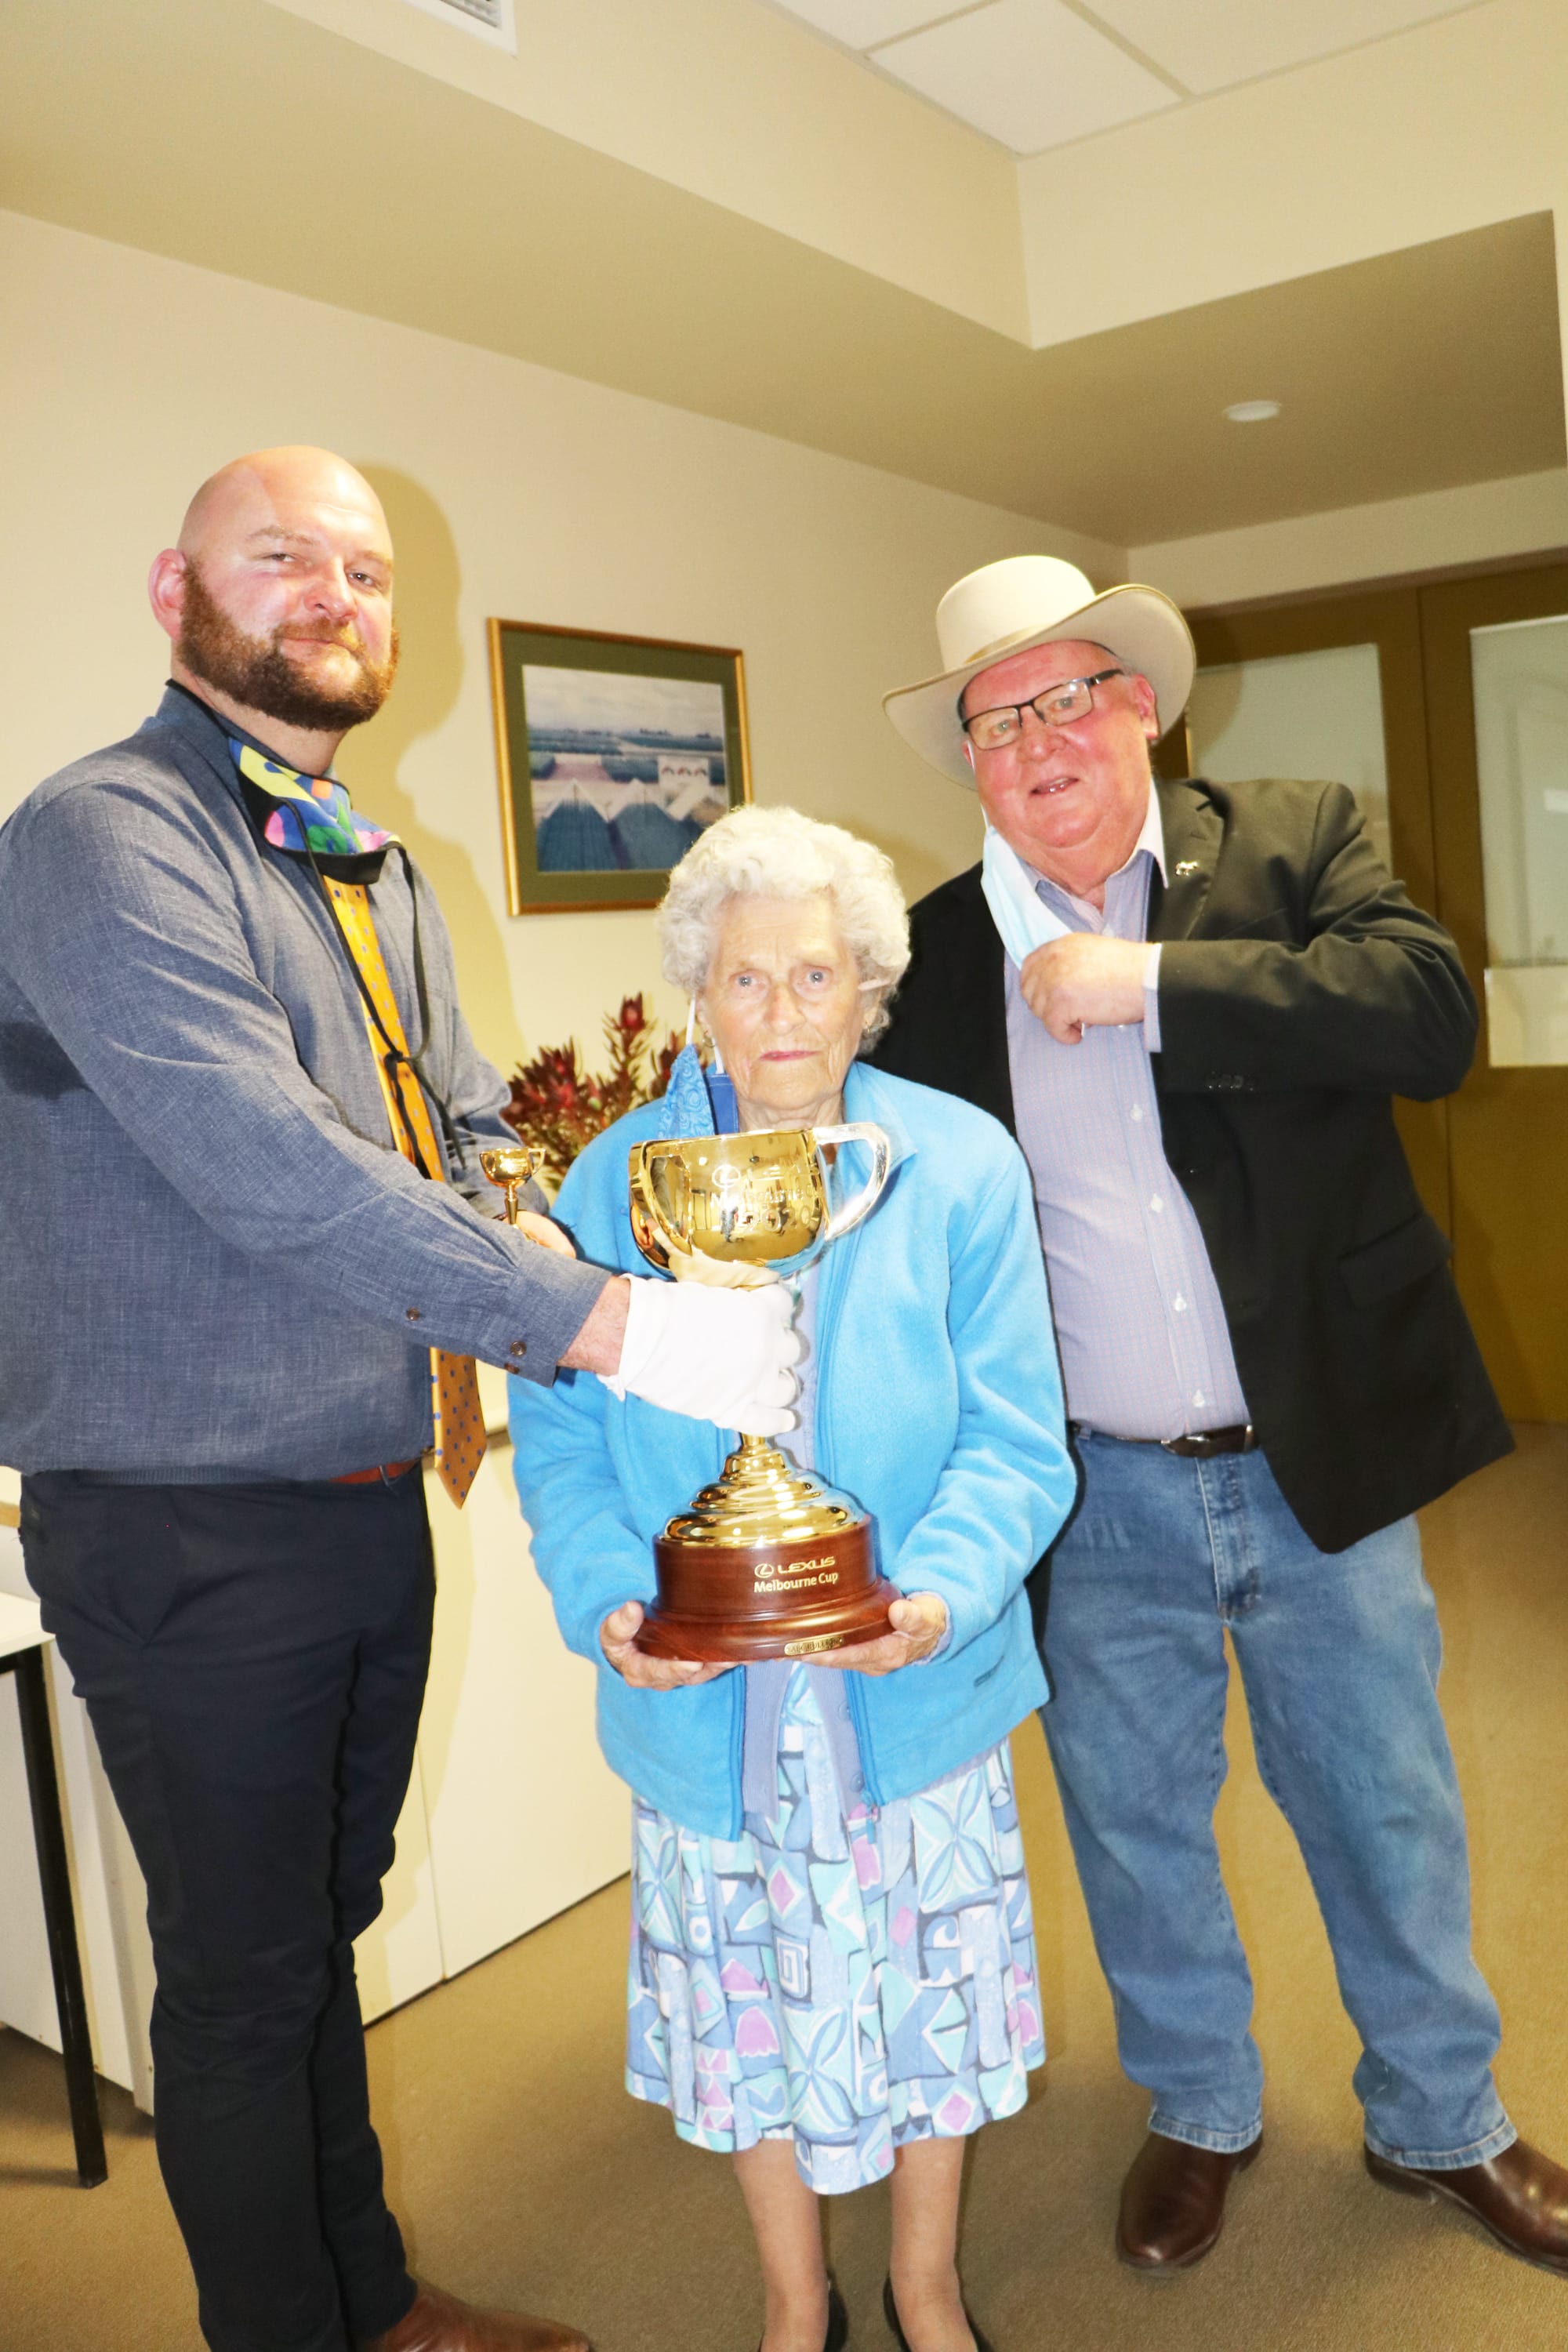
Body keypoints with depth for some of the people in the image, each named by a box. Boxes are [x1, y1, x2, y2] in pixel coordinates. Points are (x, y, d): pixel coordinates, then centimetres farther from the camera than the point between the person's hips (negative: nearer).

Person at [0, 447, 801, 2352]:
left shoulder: (374, 873, 12)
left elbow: (461, 1137, 12)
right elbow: (271, 1171, -28)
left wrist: (539, 1256, -10)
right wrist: (609, 1325, -29)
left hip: (373, 1508, 8)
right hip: (188, 1534, -8)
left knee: (323, 1932, 24)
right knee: (243, 1977, 11)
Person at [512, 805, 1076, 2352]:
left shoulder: (960, 1167, -7)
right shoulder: (613, 1185, -5)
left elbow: (1013, 1438, -9)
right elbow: (559, 1431, -4)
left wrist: (941, 1591, -26)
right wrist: (607, 1598, -20)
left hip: (914, 1699, 0)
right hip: (705, 1708, 1)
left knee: (924, 1991, 16)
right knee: (750, 2006, 16)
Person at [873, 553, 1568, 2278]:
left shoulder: (1296, 845, -3)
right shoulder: (936, 952, 0)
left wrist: (1154, 982, -23)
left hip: (1324, 1459, 0)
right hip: (1097, 1497, 1)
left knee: (1387, 1814, 17)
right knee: (1134, 1827, 17)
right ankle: (1201, 2113, 44)